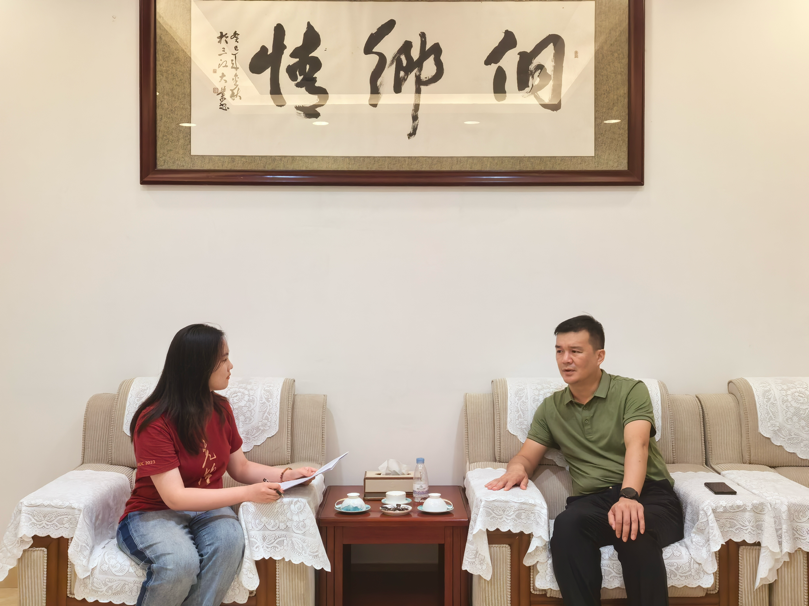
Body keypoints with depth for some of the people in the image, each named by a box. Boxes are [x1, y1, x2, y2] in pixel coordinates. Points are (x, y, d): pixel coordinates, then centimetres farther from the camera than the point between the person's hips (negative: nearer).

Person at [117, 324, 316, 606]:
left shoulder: (220, 408, -2)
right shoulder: (153, 422, -20)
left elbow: (241, 467, 9)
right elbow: (175, 497, -24)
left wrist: (286, 475, -8)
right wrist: (247, 494, -30)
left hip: (206, 510, 4)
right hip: (153, 514, -4)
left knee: (230, 539, -30)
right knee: (181, 562, -35)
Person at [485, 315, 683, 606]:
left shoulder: (631, 391, 2)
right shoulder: (550, 408, 16)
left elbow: (637, 445, -14)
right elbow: (527, 456, 13)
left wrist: (628, 496, -34)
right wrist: (517, 468, -14)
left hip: (647, 492, -2)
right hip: (593, 501, 2)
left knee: (634, 530, -37)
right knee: (567, 525, -33)